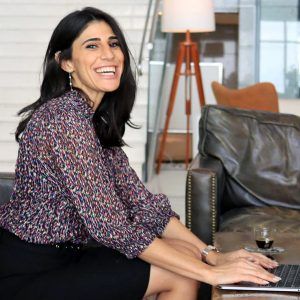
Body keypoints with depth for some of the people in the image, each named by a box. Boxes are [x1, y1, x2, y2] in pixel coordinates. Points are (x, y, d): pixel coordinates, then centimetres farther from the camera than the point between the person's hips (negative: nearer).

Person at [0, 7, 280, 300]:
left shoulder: (98, 119, 7)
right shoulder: (65, 117, -21)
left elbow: (140, 201, 5)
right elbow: (111, 226, -25)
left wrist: (211, 254, -4)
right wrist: (210, 273, -22)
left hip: (61, 256, 8)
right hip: (25, 275, -8)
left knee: (187, 253, 4)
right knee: (178, 275, -9)